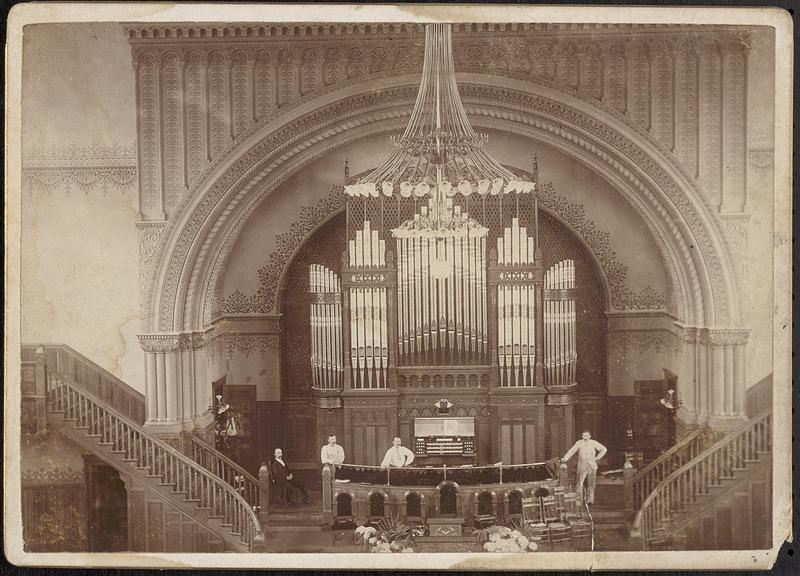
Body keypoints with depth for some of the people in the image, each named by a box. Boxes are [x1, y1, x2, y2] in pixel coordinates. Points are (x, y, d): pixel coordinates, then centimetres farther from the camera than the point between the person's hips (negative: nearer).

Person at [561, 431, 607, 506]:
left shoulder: (593, 443, 4)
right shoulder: (579, 443, 0)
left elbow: (604, 449, 11)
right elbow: (572, 451, -7)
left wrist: (597, 458, 3)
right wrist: (565, 458, -22)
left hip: (592, 466, 1)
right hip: (582, 467, -1)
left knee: (591, 485, 5)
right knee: (579, 484, -10)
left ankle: (589, 500, 14)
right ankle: (579, 500, -6)